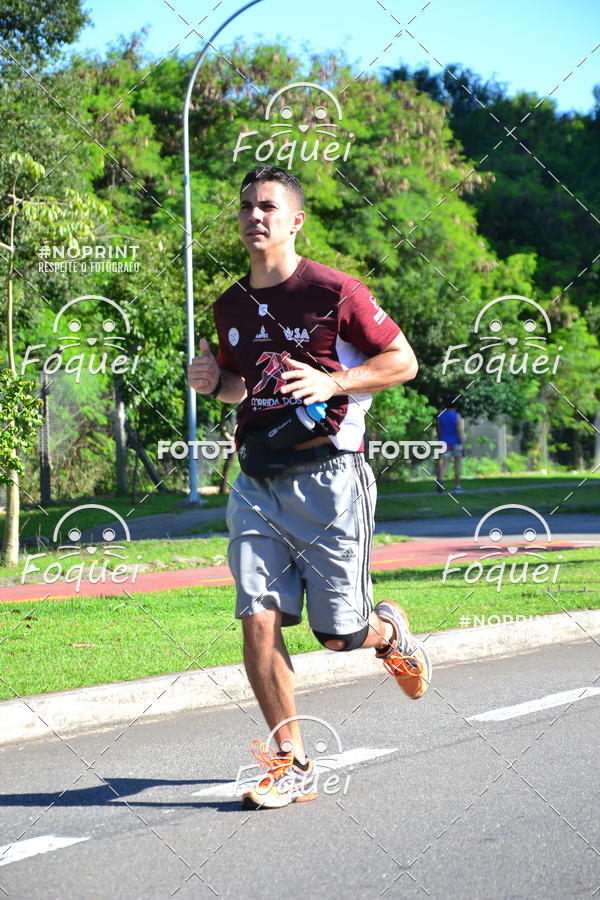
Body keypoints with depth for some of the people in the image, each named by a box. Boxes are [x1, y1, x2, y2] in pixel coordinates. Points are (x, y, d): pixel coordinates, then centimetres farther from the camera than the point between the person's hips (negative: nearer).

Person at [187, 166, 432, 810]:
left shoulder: (334, 292, -7)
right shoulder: (230, 307, 11)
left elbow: (403, 361, -2)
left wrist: (332, 382, -16)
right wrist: (215, 382, 3)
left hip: (327, 476, -5)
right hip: (257, 482, 5)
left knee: (339, 634, 0)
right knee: (258, 620, -8)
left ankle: (388, 630, 37)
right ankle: (291, 763, 1)